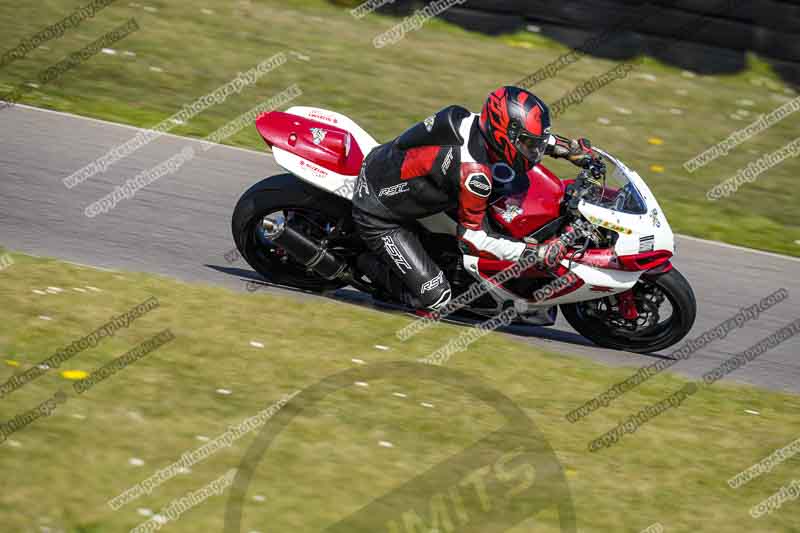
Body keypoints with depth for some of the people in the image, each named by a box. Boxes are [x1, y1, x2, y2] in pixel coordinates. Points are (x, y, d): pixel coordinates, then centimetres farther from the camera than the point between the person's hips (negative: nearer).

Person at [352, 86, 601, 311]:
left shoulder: (477, 122, -10)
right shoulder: (474, 170, -33)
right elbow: (472, 237, -22)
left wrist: (570, 148, 6)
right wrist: (535, 254, -24)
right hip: (379, 215, -9)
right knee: (435, 298, -12)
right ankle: (368, 262, 9)